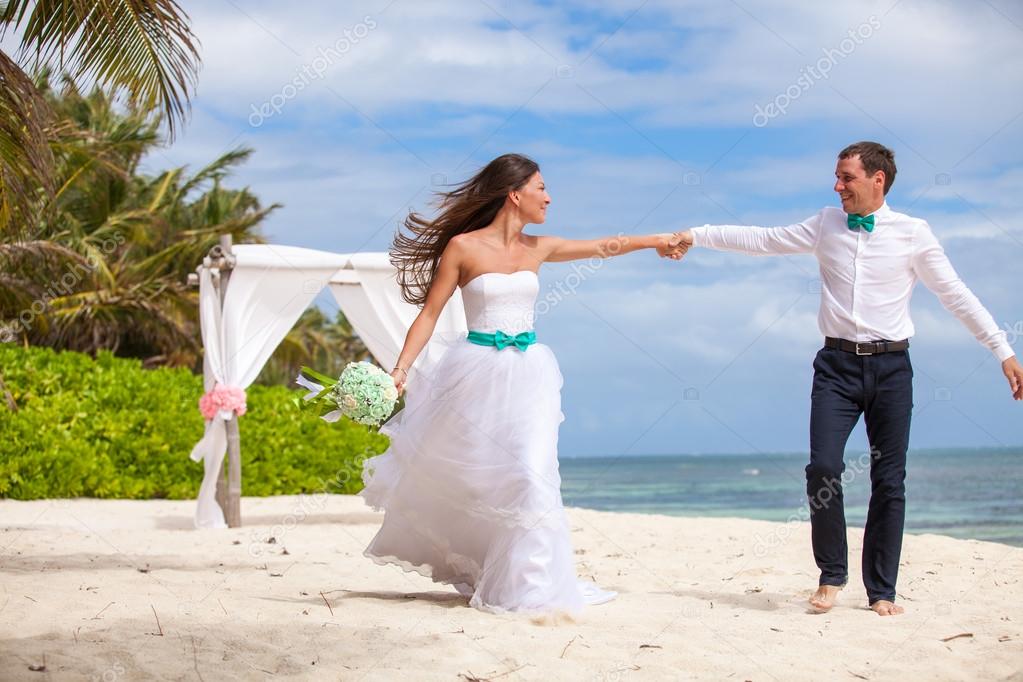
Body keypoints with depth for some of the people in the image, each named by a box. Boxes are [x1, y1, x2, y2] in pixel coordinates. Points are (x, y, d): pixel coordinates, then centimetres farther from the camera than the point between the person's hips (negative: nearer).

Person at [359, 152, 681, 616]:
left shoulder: (538, 248, 8)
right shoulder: (463, 247, -6)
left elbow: (603, 247, 18)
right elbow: (429, 314, -5)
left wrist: (655, 240, 15)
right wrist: (401, 369, -13)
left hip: (527, 374, 3)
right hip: (476, 373, -3)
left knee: (532, 473, -8)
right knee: (443, 473, 6)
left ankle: (528, 588, 1)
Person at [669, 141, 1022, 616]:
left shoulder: (913, 233, 2)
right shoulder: (826, 225, 8)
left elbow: (956, 295, 4)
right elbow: (761, 240, 12)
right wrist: (696, 236, 7)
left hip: (891, 366, -1)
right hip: (838, 364, 1)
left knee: (889, 481, 2)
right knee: (823, 467, -12)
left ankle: (882, 590, 12)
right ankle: (831, 576, 6)